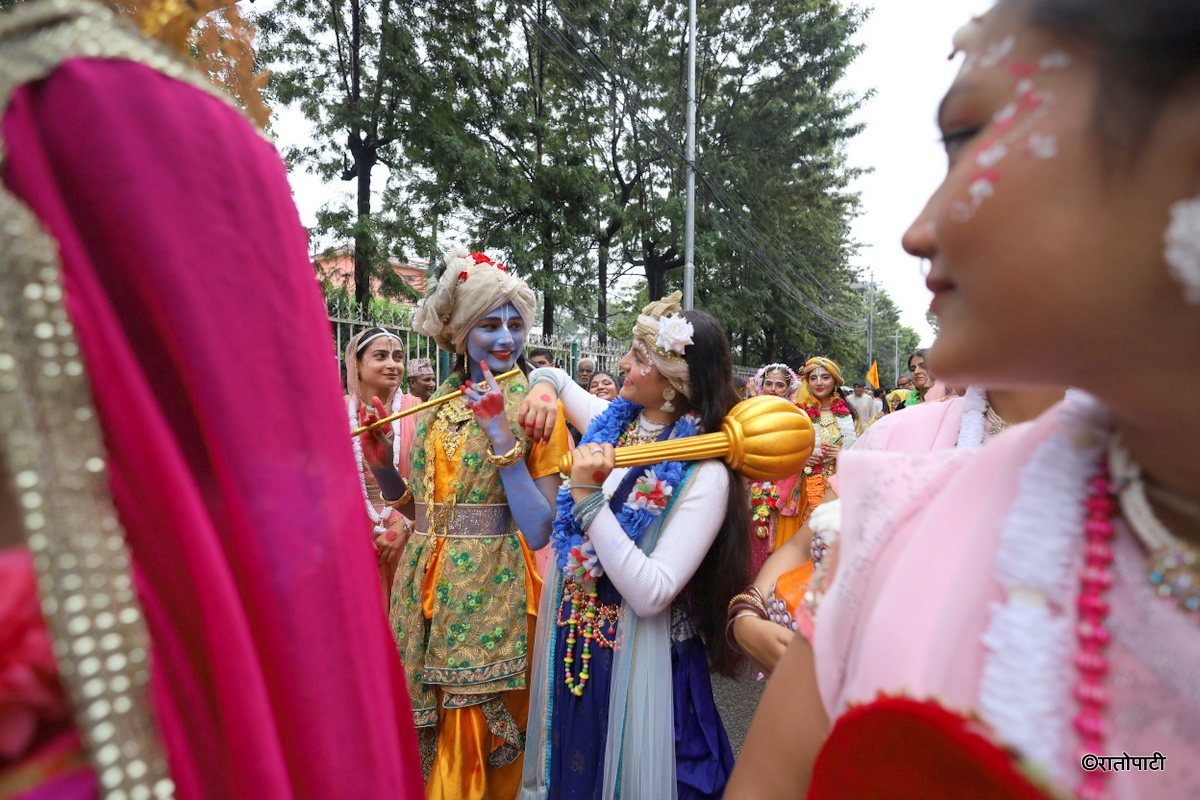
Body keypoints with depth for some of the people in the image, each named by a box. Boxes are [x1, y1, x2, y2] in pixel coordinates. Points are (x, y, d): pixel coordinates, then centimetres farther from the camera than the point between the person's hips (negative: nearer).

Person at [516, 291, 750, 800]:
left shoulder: (703, 474, -22)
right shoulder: (613, 421, -3)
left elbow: (650, 595, -26)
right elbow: (554, 376, 17)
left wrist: (588, 497, -30)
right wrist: (543, 387, -6)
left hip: (634, 658, -6)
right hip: (571, 642, 6)